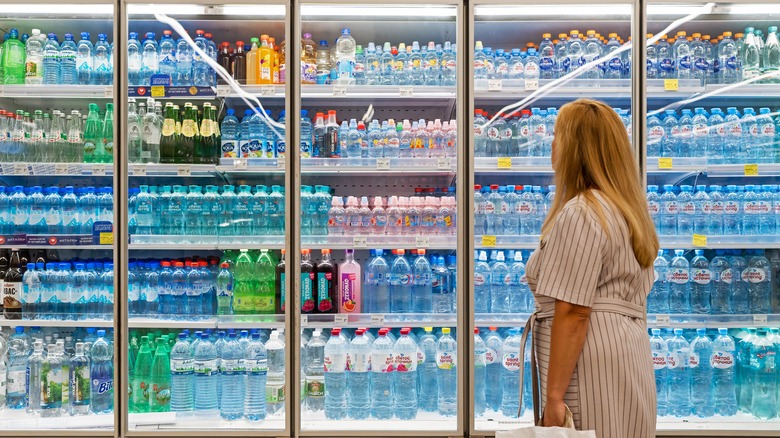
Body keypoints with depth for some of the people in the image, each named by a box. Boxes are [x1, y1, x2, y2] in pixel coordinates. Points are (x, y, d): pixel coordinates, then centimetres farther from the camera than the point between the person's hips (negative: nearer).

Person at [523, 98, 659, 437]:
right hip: (626, 360, 10)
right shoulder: (625, 210, 16)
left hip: (592, 371, -10)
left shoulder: (579, 214, -15)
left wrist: (554, 396, -19)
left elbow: (573, 312, -20)